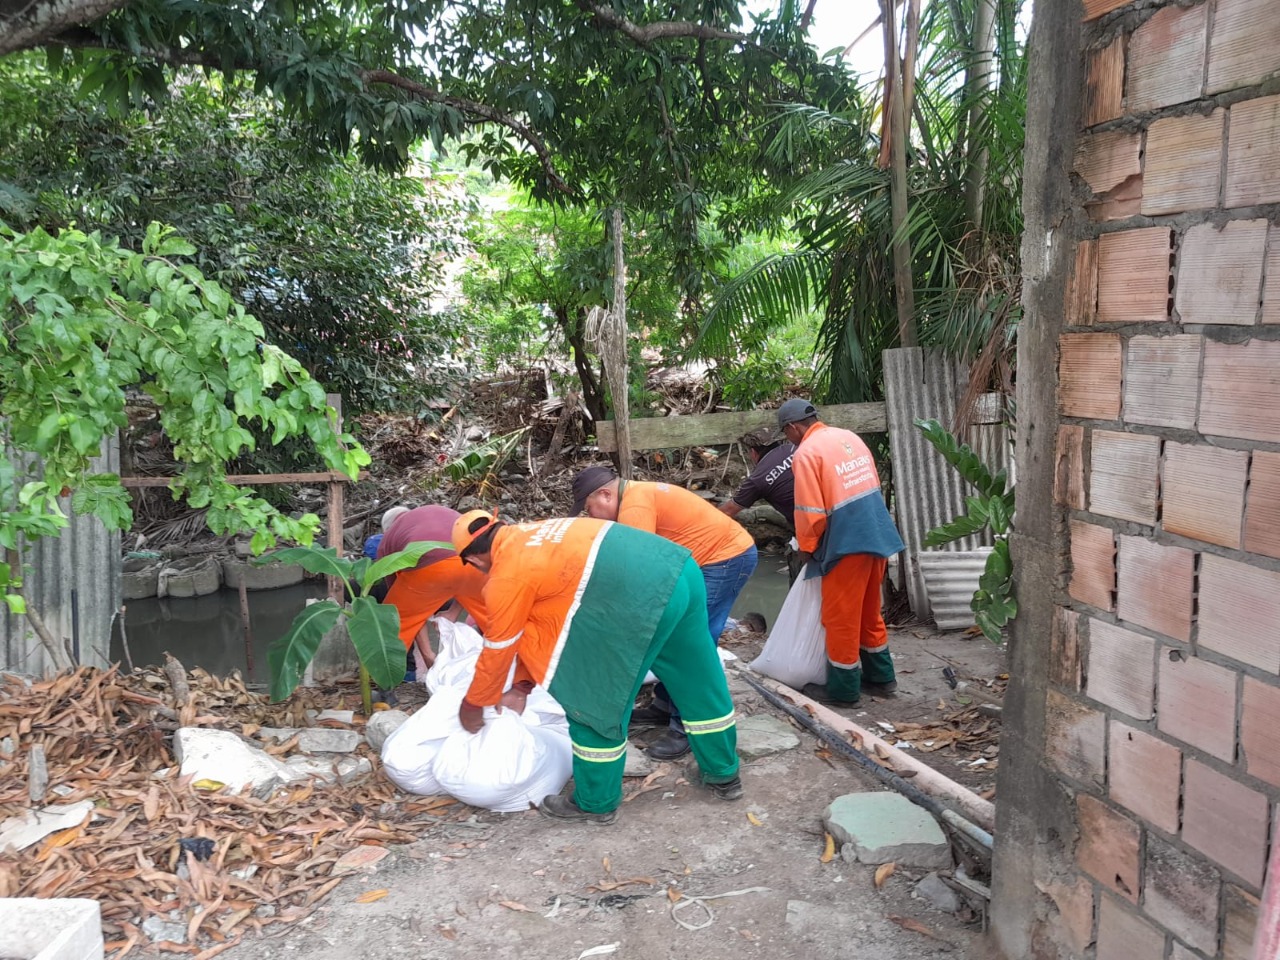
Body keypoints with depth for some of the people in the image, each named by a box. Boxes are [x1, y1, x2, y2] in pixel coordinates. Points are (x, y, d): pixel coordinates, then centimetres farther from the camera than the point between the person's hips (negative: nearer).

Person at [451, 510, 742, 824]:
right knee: (697, 683, 25)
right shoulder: (533, 536, 26)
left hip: (642, 597, -9)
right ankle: (724, 775, 43)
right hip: (680, 568, 9)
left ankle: (596, 802, 27)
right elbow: (537, 623, 32)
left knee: (594, 701, 10)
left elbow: (498, 650, 12)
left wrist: (472, 706, 28)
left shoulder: (505, 576, 1)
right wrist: (521, 686, 34)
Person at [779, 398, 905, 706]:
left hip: (846, 543, -8)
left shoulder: (806, 452, -14)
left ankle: (843, 689, 16)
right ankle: (880, 676, 31)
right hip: (878, 536, 8)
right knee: (869, 611, 21)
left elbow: (811, 512, -16)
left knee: (841, 617, 6)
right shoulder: (850, 436, 10)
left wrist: (806, 547, 0)